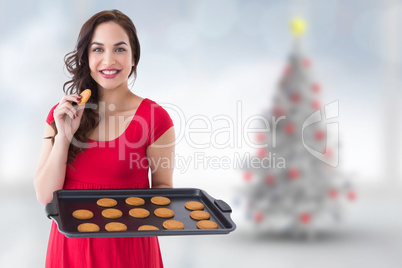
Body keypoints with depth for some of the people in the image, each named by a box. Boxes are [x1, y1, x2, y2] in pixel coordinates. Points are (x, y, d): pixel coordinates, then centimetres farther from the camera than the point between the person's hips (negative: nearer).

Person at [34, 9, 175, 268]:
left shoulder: (155, 118, -10)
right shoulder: (62, 114, -1)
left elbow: (162, 185, 1)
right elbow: (46, 196, -5)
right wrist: (64, 135, -15)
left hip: (129, 244, -2)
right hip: (71, 244, 3)